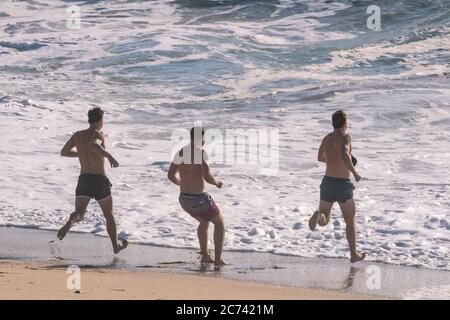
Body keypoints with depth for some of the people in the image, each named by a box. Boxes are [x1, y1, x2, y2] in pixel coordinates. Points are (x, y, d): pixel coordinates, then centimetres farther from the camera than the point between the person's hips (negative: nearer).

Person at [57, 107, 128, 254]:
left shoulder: (77, 135, 8)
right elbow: (93, 145, -34)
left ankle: (70, 221, -45)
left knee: (79, 213, -9)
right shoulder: (98, 134, -10)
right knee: (109, 214, 18)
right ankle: (116, 245, 31)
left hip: (83, 180, 3)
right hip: (100, 180, -3)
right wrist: (109, 155, -29)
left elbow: (64, 152, 19)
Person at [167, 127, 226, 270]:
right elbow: (207, 176, -27)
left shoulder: (180, 153, 5)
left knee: (204, 222, 34)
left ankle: (205, 256, 38)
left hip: (184, 199, 7)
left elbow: (171, 175, 14)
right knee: (219, 222, 19)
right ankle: (218, 260, 13)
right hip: (199, 199, -7)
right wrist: (217, 182, -4)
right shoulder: (201, 152, -18)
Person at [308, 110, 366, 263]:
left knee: (324, 221, 12)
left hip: (328, 183, 4)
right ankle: (354, 254, 23)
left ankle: (318, 215, -24)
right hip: (343, 185, -4)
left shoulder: (327, 138, 7)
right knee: (350, 221, 16)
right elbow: (344, 155, -33)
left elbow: (320, 157, 25)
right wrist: (355, 173, -20)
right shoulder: (345, 137, -13)